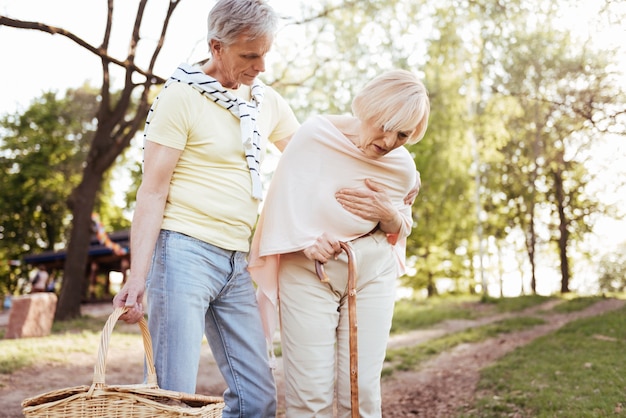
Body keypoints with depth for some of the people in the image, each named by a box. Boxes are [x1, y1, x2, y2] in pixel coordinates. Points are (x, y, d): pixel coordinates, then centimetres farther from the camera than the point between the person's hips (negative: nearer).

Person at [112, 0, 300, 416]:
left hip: (237, 261, 6)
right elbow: (152, 191, -9)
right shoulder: (182, 97, -6)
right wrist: (138, 275, -18)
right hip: (184, 252, -6)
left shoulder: (269, 102, 12)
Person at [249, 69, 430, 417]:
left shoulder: (403, 167, 0)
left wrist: (389, 214, -9)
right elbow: (283, 199, -5)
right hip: (307, 269, -2)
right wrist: (306, 240, -21)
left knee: (363, 389, -1)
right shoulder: (316, 134, -11)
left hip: (372, 271, 3)